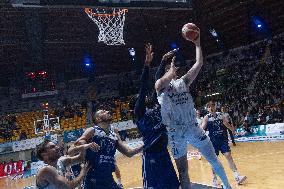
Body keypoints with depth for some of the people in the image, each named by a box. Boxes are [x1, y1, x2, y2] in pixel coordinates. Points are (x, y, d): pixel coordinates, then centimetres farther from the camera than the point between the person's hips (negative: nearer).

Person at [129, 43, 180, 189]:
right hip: (151, 155, -7)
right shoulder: (139, 111, -6)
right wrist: (147, 63, -23)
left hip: (164, 152, 8)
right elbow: (143, 87, -16)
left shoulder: (154, 106, 12)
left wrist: (163, 61, 11)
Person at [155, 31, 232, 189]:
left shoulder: (183, 82, 11)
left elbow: (199, 64, 6)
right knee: (182, 171, 8)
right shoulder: (160, 86, -1)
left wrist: (197, 44, 3)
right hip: (176, 132, -4)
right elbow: (161, 83, -29)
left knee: (214, 160, 13)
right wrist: (171, 71, -14)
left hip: (193, 127, 4)